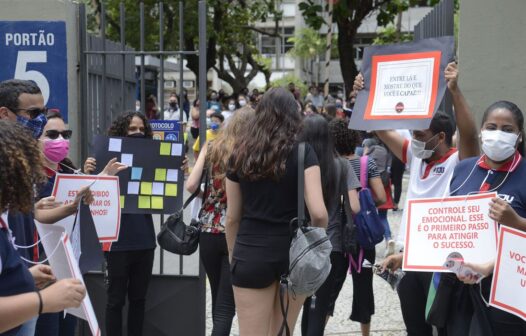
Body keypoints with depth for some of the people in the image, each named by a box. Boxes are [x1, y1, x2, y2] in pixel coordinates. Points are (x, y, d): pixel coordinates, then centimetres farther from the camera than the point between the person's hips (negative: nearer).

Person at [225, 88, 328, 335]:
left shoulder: (240, 153, 3)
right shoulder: (302, 151, -5)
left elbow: (232, 217, 8)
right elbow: (318, 212, -15)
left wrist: (233, 255, 20)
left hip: (251, 254, 1)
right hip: (294, 252, 0)